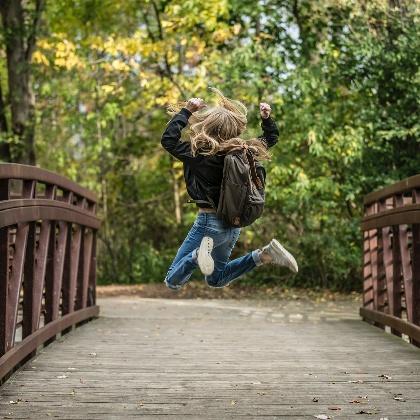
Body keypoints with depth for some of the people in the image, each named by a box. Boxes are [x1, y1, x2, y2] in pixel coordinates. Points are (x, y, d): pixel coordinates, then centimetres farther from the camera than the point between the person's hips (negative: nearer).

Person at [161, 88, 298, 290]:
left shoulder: (201, 154, -19)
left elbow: (168, 139, -17)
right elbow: (271, 138, 17)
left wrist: (186, 111, -13)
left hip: (210, 221, -6)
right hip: (234, 223, 6)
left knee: (173, 282, 0)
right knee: (216, 280, 25)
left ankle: (200, 253, -28)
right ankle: (264, 255, 5)